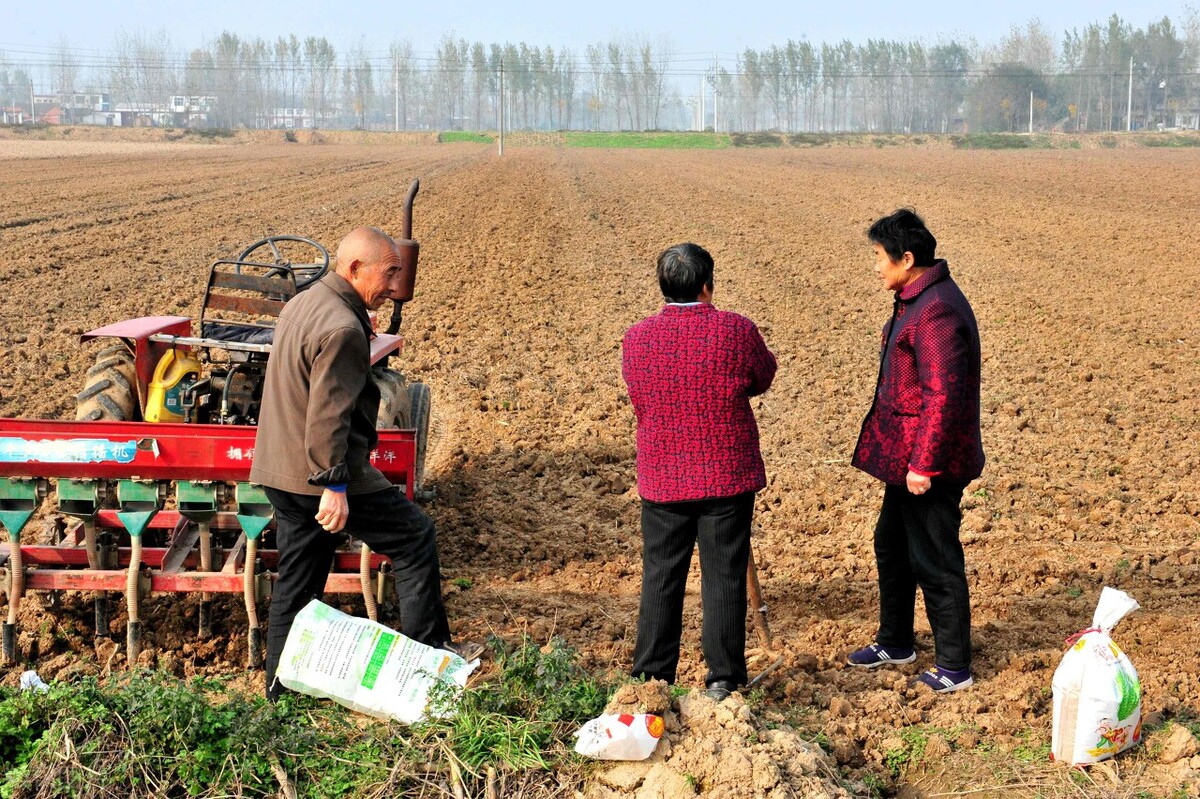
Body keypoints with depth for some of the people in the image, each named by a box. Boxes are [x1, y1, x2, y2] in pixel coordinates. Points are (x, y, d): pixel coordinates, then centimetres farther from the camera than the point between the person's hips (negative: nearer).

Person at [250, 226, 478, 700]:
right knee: (415, 537, 4)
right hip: (321, 473, -10)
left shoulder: (303, 305, 13)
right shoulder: (342, 328, -19)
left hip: (281, 472, 10)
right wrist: (333, 485, -24)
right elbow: (328, 413, -24)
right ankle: (427, 651, 10)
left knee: (297, 579, 15)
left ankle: (281, 687, 20)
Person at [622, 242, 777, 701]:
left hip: (662, 478, 2)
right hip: (728, 475, -2)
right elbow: (763, 379, 6)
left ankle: (652, 677, 16)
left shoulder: (637, 338, -4)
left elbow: (641, 401, 8)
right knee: (724, 577, 5)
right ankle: (723, 679, 9)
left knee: (661, 577, 10)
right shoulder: (735, 331, -11)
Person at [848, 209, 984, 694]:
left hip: (928, 464, -11)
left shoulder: (937, 312, -23)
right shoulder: (916, 301, 11)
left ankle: (954, 667, 12)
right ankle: (895, 642, 38)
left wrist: (923, 464, -26)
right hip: (906, 455, 11)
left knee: (935, 563, 0)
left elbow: (943, 395, -27)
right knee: (891, 544, 22)